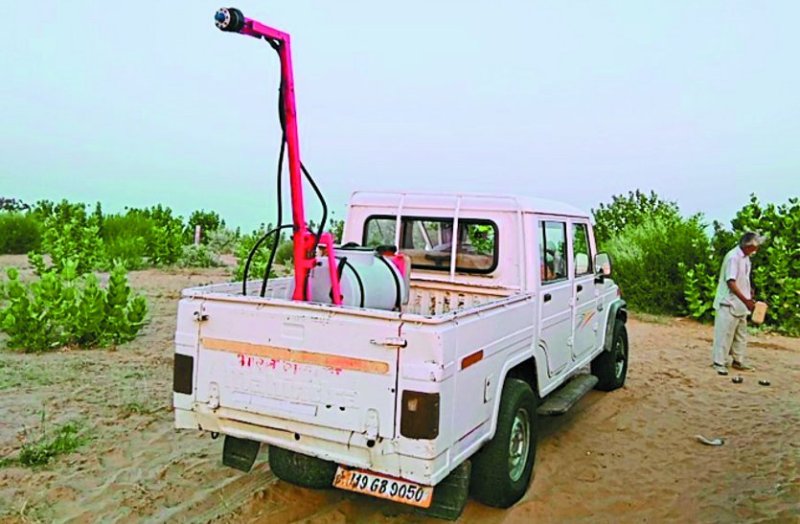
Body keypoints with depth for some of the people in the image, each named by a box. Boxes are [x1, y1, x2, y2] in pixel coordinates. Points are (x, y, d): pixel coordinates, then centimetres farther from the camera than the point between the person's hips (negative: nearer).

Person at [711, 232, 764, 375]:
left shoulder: (745, 257, 8)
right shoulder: (733, 257, -19)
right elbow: (731, 282, -24)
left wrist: (749, 290, 5)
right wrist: (746, 300, -25)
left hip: (740, 304, 9)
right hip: (729, 303, -9)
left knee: (741, 334, 15)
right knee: (725, 333, -3)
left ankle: (738, 361, 26)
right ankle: (719, 362, 5)